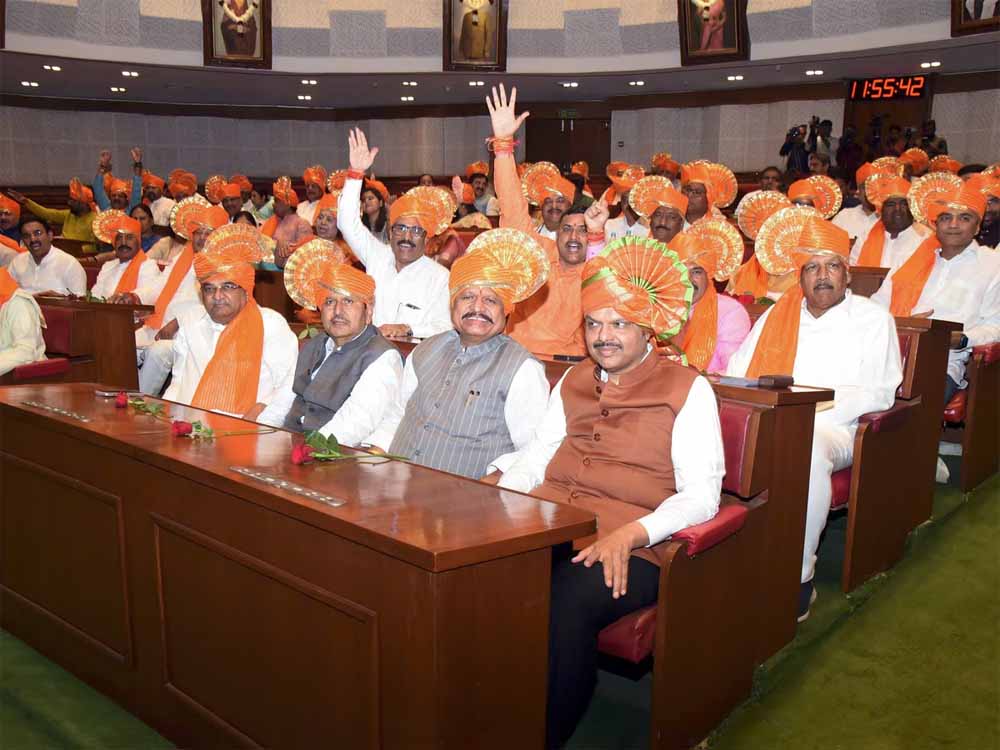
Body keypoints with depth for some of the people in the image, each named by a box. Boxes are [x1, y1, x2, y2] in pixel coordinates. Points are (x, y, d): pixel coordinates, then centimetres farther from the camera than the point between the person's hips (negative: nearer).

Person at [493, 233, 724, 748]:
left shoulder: (688, 390, 2)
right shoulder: (573, 382, 21)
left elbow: (701, 495, -6)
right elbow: (537, 453, 20)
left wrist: (630, 533, -21)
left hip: (629, 550, -5)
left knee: (566, 604, -34)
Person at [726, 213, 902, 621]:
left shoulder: (873, 319, 11)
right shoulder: (777, 314, 22)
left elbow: (879, 393, -1)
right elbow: (736, 373, 18)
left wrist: (811, 412, -15)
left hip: (832, 430, -3)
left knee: (810, 450, -39)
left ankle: (799, 578, -26)